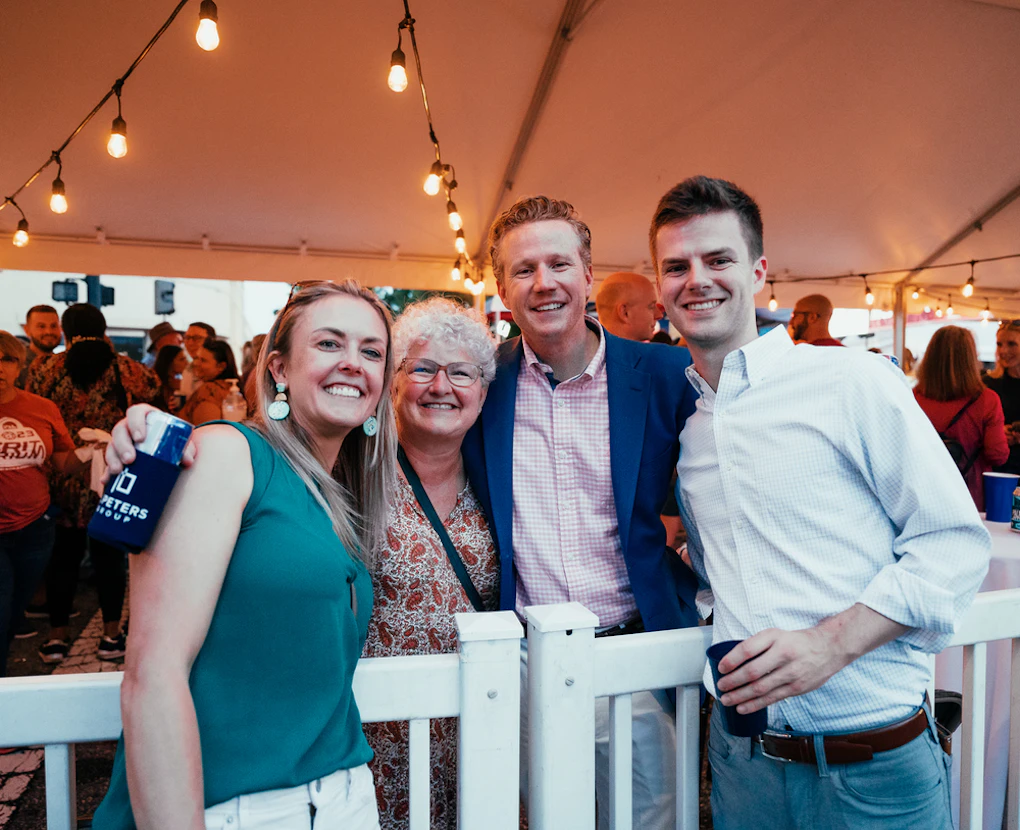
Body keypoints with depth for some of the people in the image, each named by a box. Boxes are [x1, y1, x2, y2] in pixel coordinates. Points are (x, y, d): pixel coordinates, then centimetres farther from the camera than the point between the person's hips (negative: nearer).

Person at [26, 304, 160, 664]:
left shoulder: (45, 367, -3)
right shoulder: (123, 369, -5)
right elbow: (153, 387, 13)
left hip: (62, 480, 1)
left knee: (63, 554, 13)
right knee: (109, 554, 8)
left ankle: (56, 637, 22)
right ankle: (111, 635, 16)